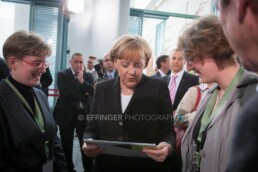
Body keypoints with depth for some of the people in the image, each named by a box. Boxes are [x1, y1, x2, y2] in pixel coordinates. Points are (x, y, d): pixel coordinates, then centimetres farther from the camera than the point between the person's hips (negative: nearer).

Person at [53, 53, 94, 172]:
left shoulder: (88, 76, 9)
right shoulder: (62, 75, -2)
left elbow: (94, 91, -6)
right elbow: (66, 93, -16)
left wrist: (82, 81, -14)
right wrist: (83, 93, -11)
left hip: (84, 114, 2)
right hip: (67, 115, -1)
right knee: (66, 145, 11)